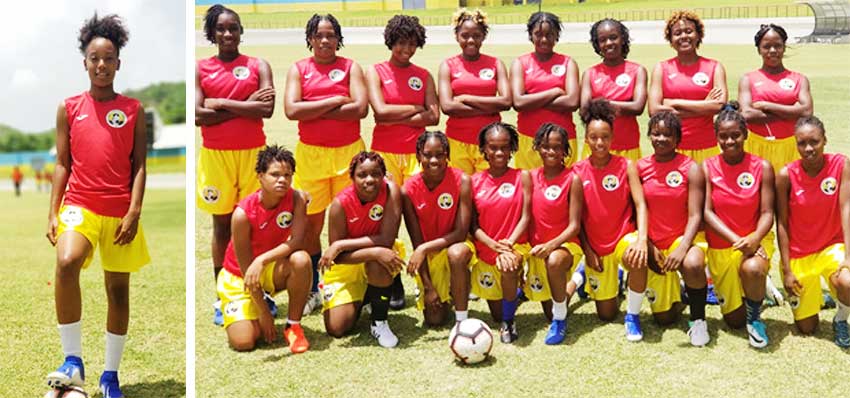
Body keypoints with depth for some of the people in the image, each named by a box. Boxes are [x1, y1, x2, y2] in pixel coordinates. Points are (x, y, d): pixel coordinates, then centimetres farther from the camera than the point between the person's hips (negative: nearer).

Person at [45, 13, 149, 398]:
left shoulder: (133, 110, 5)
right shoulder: (69, 108, 7)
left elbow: (138, 165, 1)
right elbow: (62, 164, 7)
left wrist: (134, 212, -10)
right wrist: (53, 213, -1)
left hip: (120, 212, 1)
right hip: (79, 205, -1)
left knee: (118, 289, 7)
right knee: (66, 262, -29)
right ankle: (73, 361, -19)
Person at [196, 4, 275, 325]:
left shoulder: (258, 66, 4)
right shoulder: (200, 68, 4)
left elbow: (267, 109, -11)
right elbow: (198, 115, -9)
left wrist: (222, 103, -11)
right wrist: (245, 107, -11)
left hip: (252, 152, 0)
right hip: (215, 154, 0)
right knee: (222, 224, 8)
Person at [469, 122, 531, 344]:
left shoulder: (522, 177, -3)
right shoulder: (475, 182, -1)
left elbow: (525, 217, -8)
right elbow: (474, 225, -4)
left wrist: (508, 244, -23)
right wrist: (495, 245, -20)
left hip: (515, 245, -2)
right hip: (485, 251, 2)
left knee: (508, 266, -39)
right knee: (497, 314, 7)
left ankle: (509, 322, -15)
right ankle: (514, 290, 43)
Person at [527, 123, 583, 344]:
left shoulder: (572, 180, -11)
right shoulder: (531, 178, 0)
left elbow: (574, 226, -14)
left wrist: (552, 245, -29)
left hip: (565, 244, -4)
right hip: (537, 248, 4)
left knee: (554, 261, -42)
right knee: (549, 310, 11)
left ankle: (560, 320, -19)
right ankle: (574, 278, 45)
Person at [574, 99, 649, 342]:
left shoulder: (626, 166, -7)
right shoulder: (578, 172, -4)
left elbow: (640, 204, -15)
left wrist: (641, 238, -31)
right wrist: (587, 251, -5)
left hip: (624, 237, -1)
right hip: (595, 246, 1)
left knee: (637, 258, -40)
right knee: (606, 315, 5)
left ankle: (633, 315, -15)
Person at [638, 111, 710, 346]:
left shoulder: (691, 168, -7)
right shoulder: (640, 168, 0)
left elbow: (695, 215, -13)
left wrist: (682, 248, -28)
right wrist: (648, 247, -7)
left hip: (685, 238, -2)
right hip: (654, 245, 3)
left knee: (692, 265, -41)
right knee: (664, 318, 3)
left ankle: (698, 320, -15)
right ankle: (674, 290, 40)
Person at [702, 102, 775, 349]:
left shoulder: (762, 167, -6)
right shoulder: (707, 168, -6)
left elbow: (767, 213, -8)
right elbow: (707, 212, -11)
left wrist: (754, 239, -28)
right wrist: (736, 240, -23)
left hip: (755, 239, -1)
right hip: (720, 246, 1)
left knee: (752, 269, -39)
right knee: (734, 319, 3)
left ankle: (755, 317, -8)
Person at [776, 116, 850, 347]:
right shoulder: (786, 175, -14)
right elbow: (782, 224, -10)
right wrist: (787, 270, -11)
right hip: (798, 255, 0)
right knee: (806, 328, 5)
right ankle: (814, 297, 41)